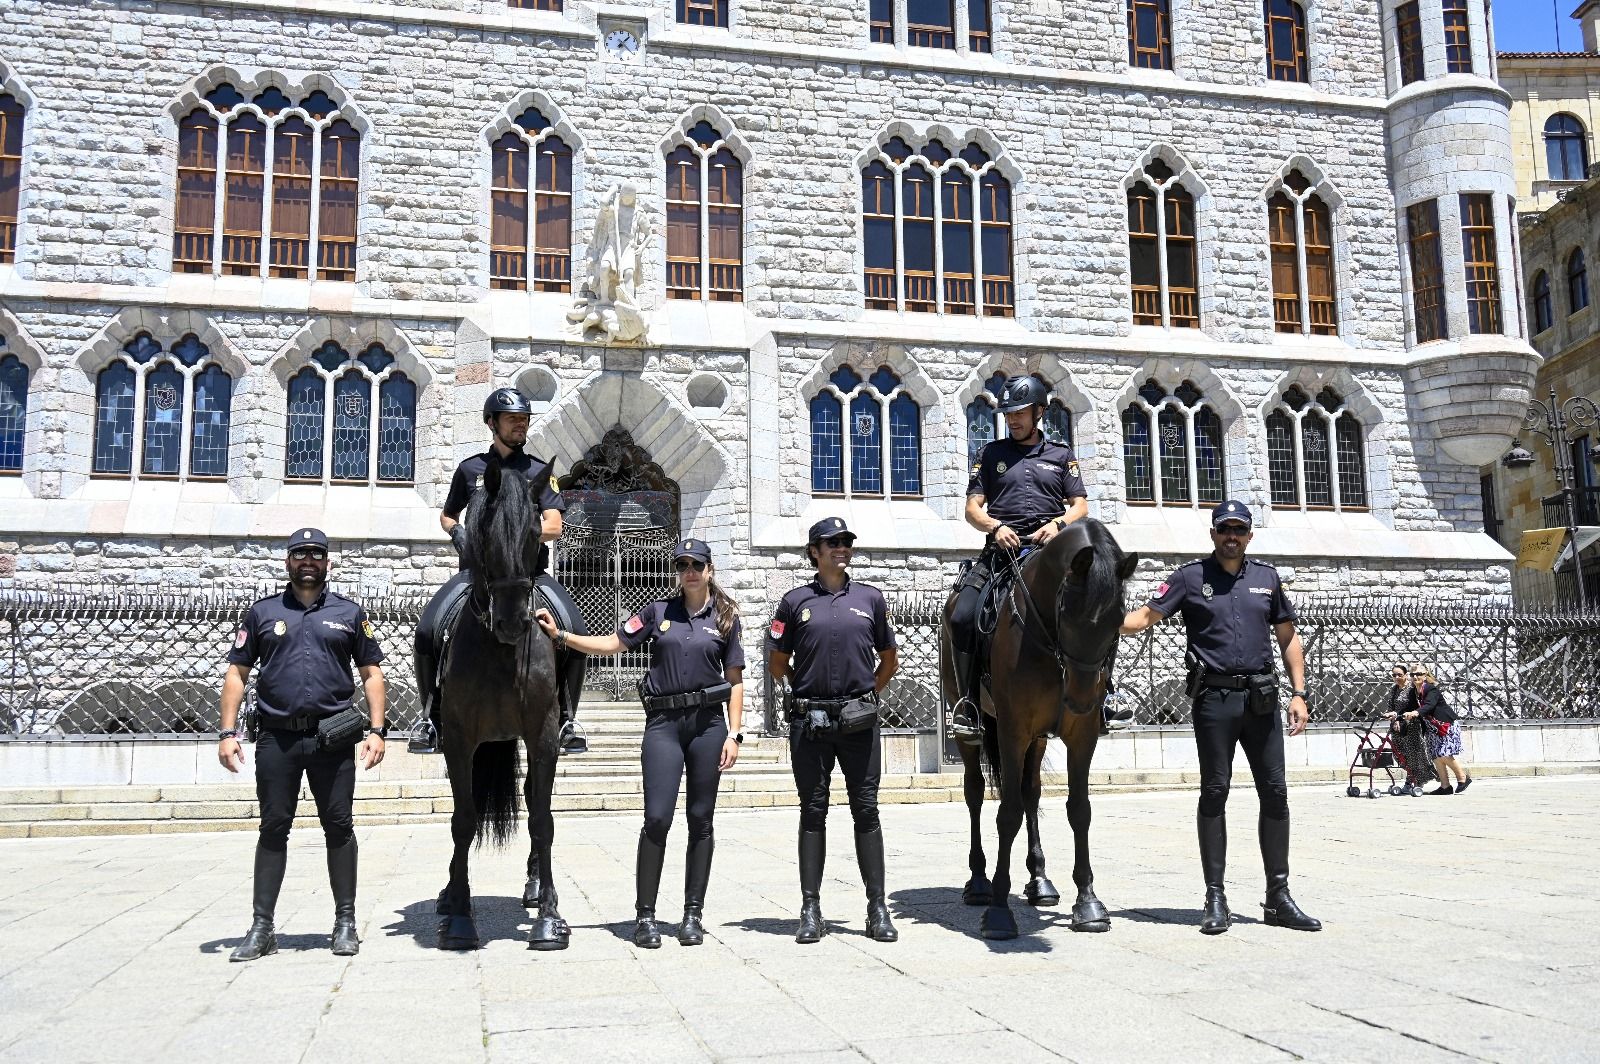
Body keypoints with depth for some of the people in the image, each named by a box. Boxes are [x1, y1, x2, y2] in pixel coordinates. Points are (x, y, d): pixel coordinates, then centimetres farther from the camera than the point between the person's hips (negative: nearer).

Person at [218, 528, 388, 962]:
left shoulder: (349, 613, 9)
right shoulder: (263, 612, 10)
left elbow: (371, 673, 9)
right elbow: (236, 673, 9)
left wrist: (376, 730, -1)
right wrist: (227, 733, -1)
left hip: (334, 738, 0)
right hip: (277, 738, 0)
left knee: (338, 827, 4)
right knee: (273, 828, 4)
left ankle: (345, 922, 13)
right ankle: (261, 927, 11)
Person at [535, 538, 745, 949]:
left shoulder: (726, 618, 6)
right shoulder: (658, 611, 8)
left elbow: (735, 681, 5)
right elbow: (611, 643, 7)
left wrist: (734, 734, -2)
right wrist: (561, 636, -4)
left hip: (708, 724, 0)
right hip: (662, 724, 0)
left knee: (700, 820, 4)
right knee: (657, 818, -7)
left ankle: (693, 914, 13)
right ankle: (645, 915, 2)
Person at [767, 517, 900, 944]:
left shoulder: (870, 598, 8)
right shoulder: (796, 601, 4)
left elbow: (889, 658, 19)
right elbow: (777, 664, 12)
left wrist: (870, 692, 12)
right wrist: (805, 689, 10)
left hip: (859, 721, 1)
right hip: (809, 722, -1)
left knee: (866, 810, 3)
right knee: (813, 812, 4)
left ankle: (878, 908, 9)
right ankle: (811, 910, 10)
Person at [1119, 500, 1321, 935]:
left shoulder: (1267, 578, 12)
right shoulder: (1190, 577, 4)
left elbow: (1288, 638, 15)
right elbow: (1145, 616, -5)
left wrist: (1299, 694, 6)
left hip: (1261, 698, 3)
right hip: (1214, 699, -3)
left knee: (1275, 793, 4)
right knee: (1215, 792, 1)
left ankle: (1279, 898, 14)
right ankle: (1215, 899, 8)